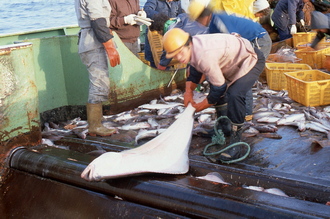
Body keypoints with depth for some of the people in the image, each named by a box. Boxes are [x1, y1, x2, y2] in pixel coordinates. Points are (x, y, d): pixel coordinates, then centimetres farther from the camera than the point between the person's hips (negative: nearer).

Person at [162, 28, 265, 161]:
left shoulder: (205, 56, -38)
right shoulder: (190, 48, -8)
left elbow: (219, 87, -29)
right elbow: (195, 70, 12)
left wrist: (202, 106, -14)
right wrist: (189, 91, -2)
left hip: (251, 60, -10)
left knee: (235, 95, -29)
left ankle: (235, 141, -18)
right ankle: (225, 126, 36)